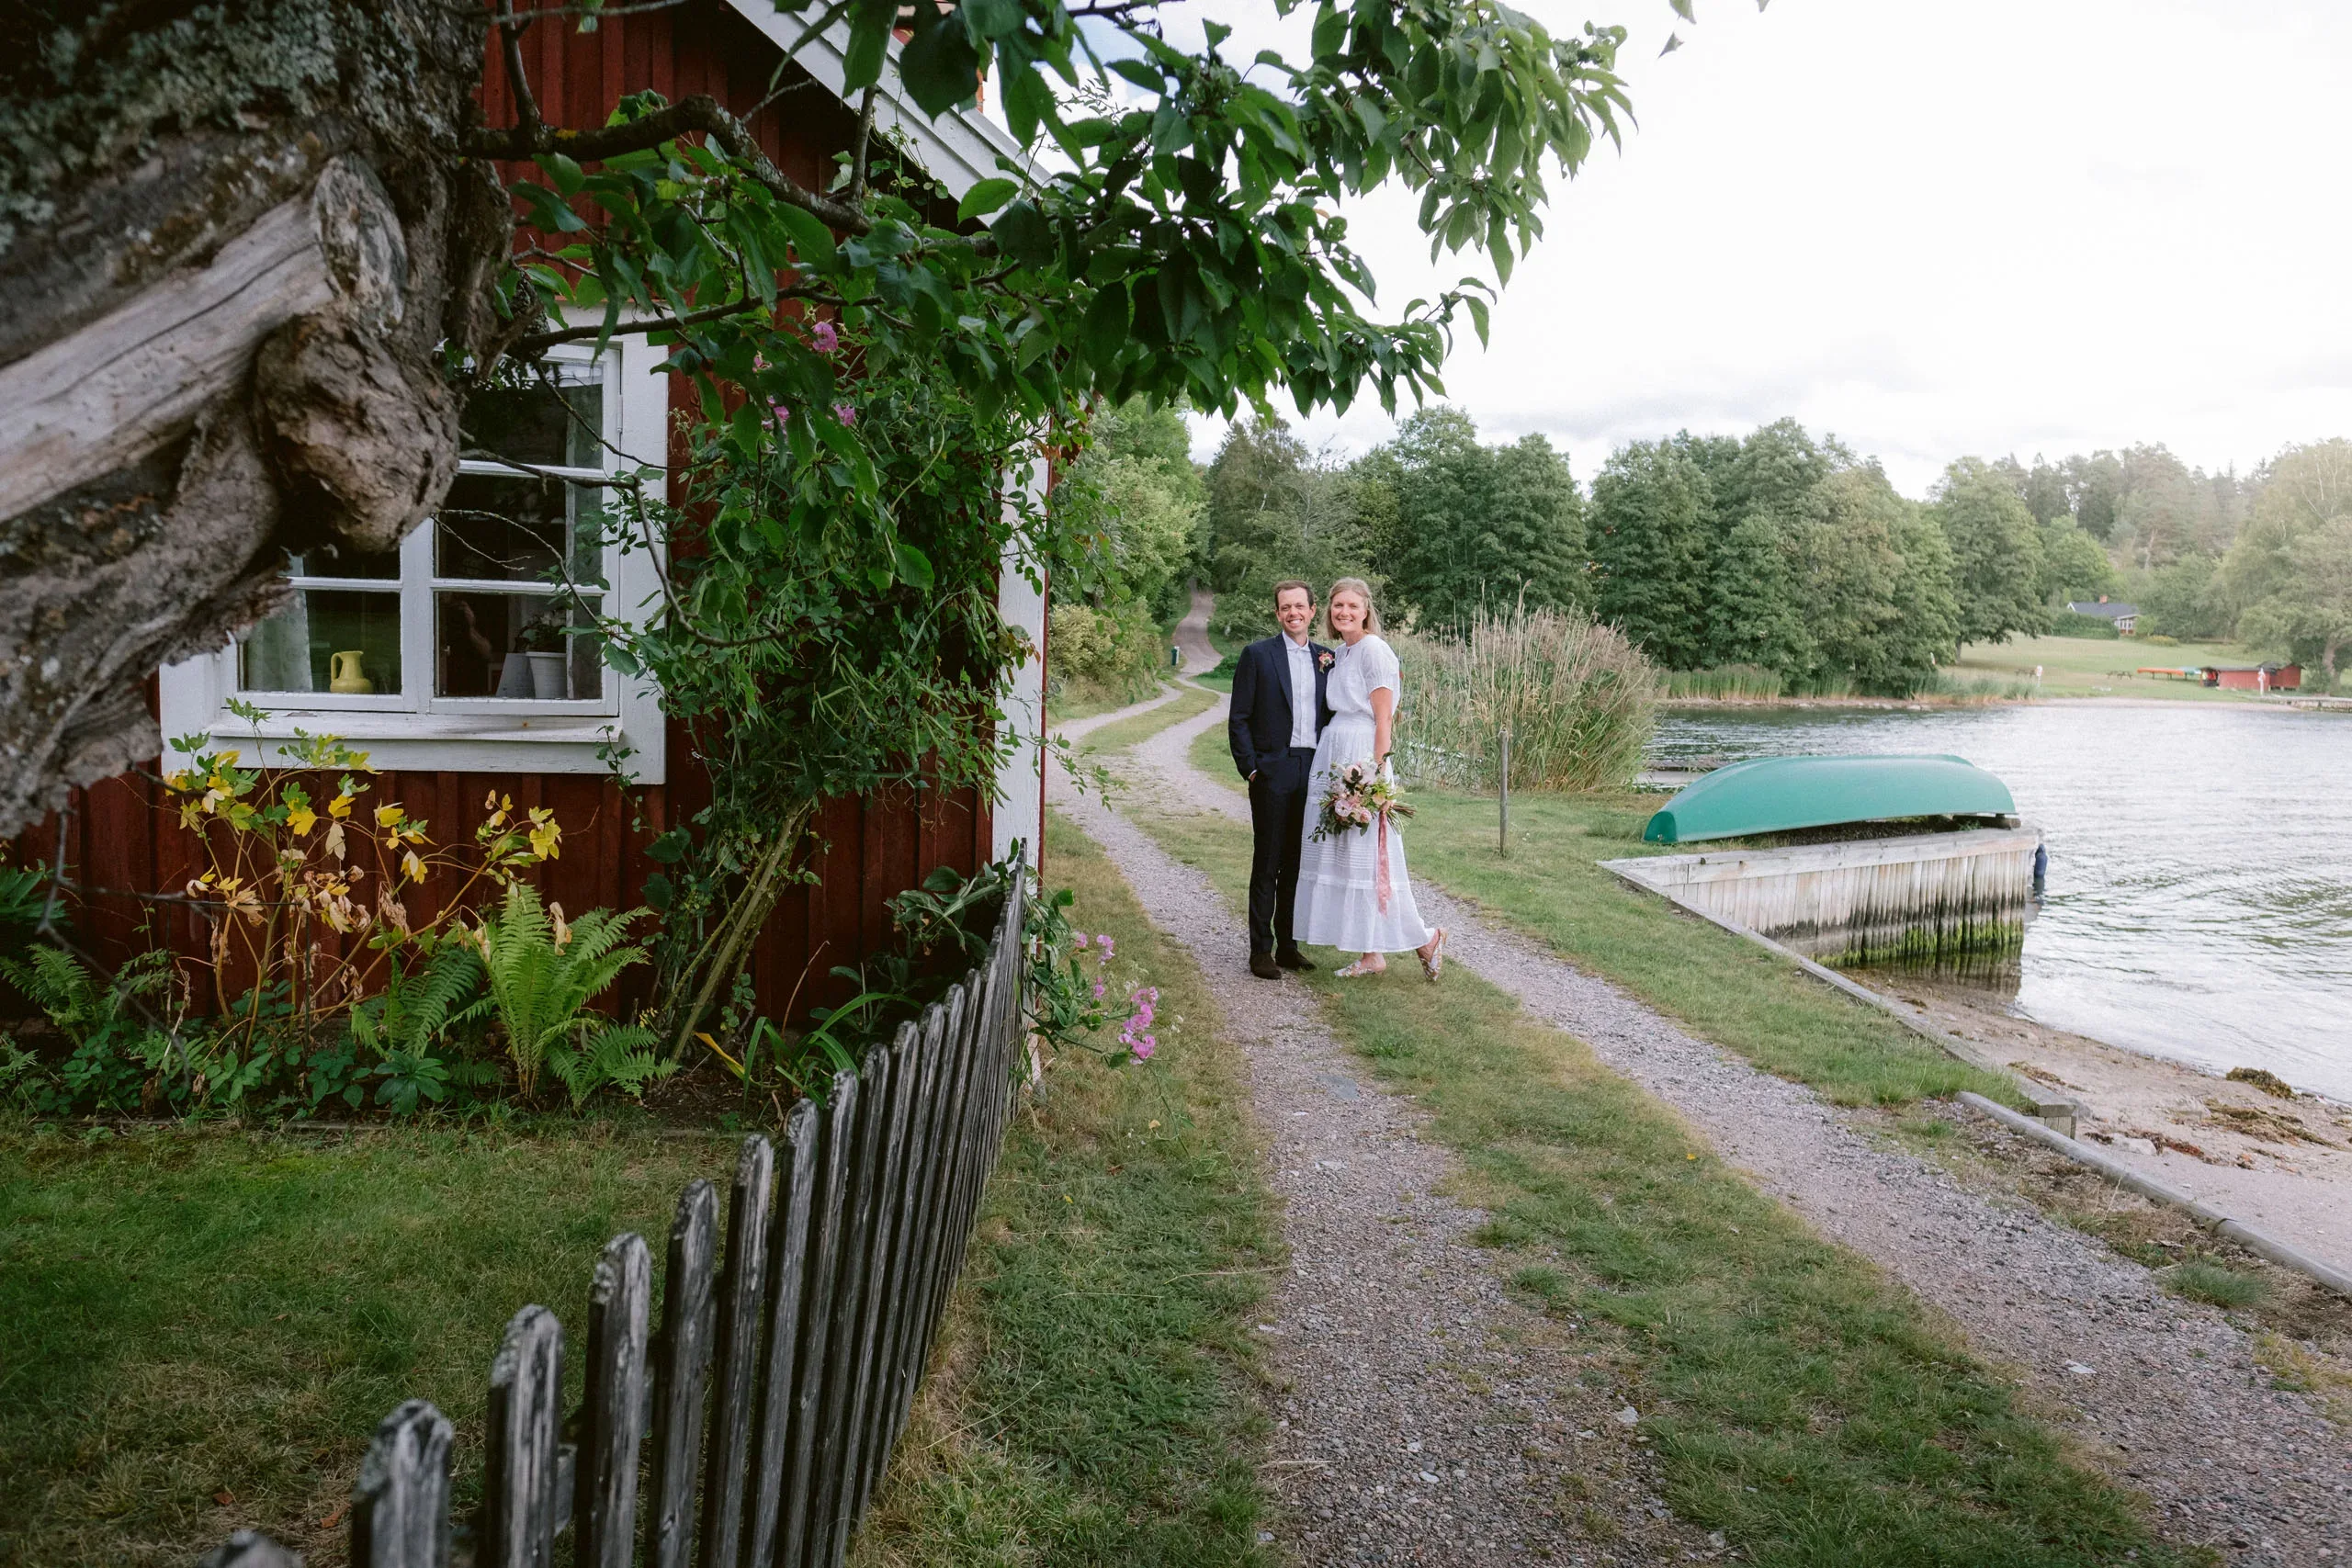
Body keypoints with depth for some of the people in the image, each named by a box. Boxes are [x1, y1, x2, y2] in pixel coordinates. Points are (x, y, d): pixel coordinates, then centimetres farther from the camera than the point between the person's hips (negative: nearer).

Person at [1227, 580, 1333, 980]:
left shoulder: (1327, 658, 11)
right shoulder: (1257, 654, -1)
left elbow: (1331, 716, 15)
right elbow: (1238, 720, -3)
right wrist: (1251, 769, -8)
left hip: (1313, 773, 4)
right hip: (1272, 772, -4)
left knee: (1298, 864, 10)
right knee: (1267, 864, 0)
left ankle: (1287, 945, 20)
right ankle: (1260, 950, 6)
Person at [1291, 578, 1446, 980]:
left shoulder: (1373, 649, -10)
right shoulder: (1339, 653, 16)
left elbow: (1384, 718, -14)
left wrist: (1377, 773, -18)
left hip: (1360, 760, -9)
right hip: (1332, 759, 9)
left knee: (1368, 855, -7)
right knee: (1339, 853, 8)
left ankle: (1425, 940, 7)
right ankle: (1371, 955, 14)